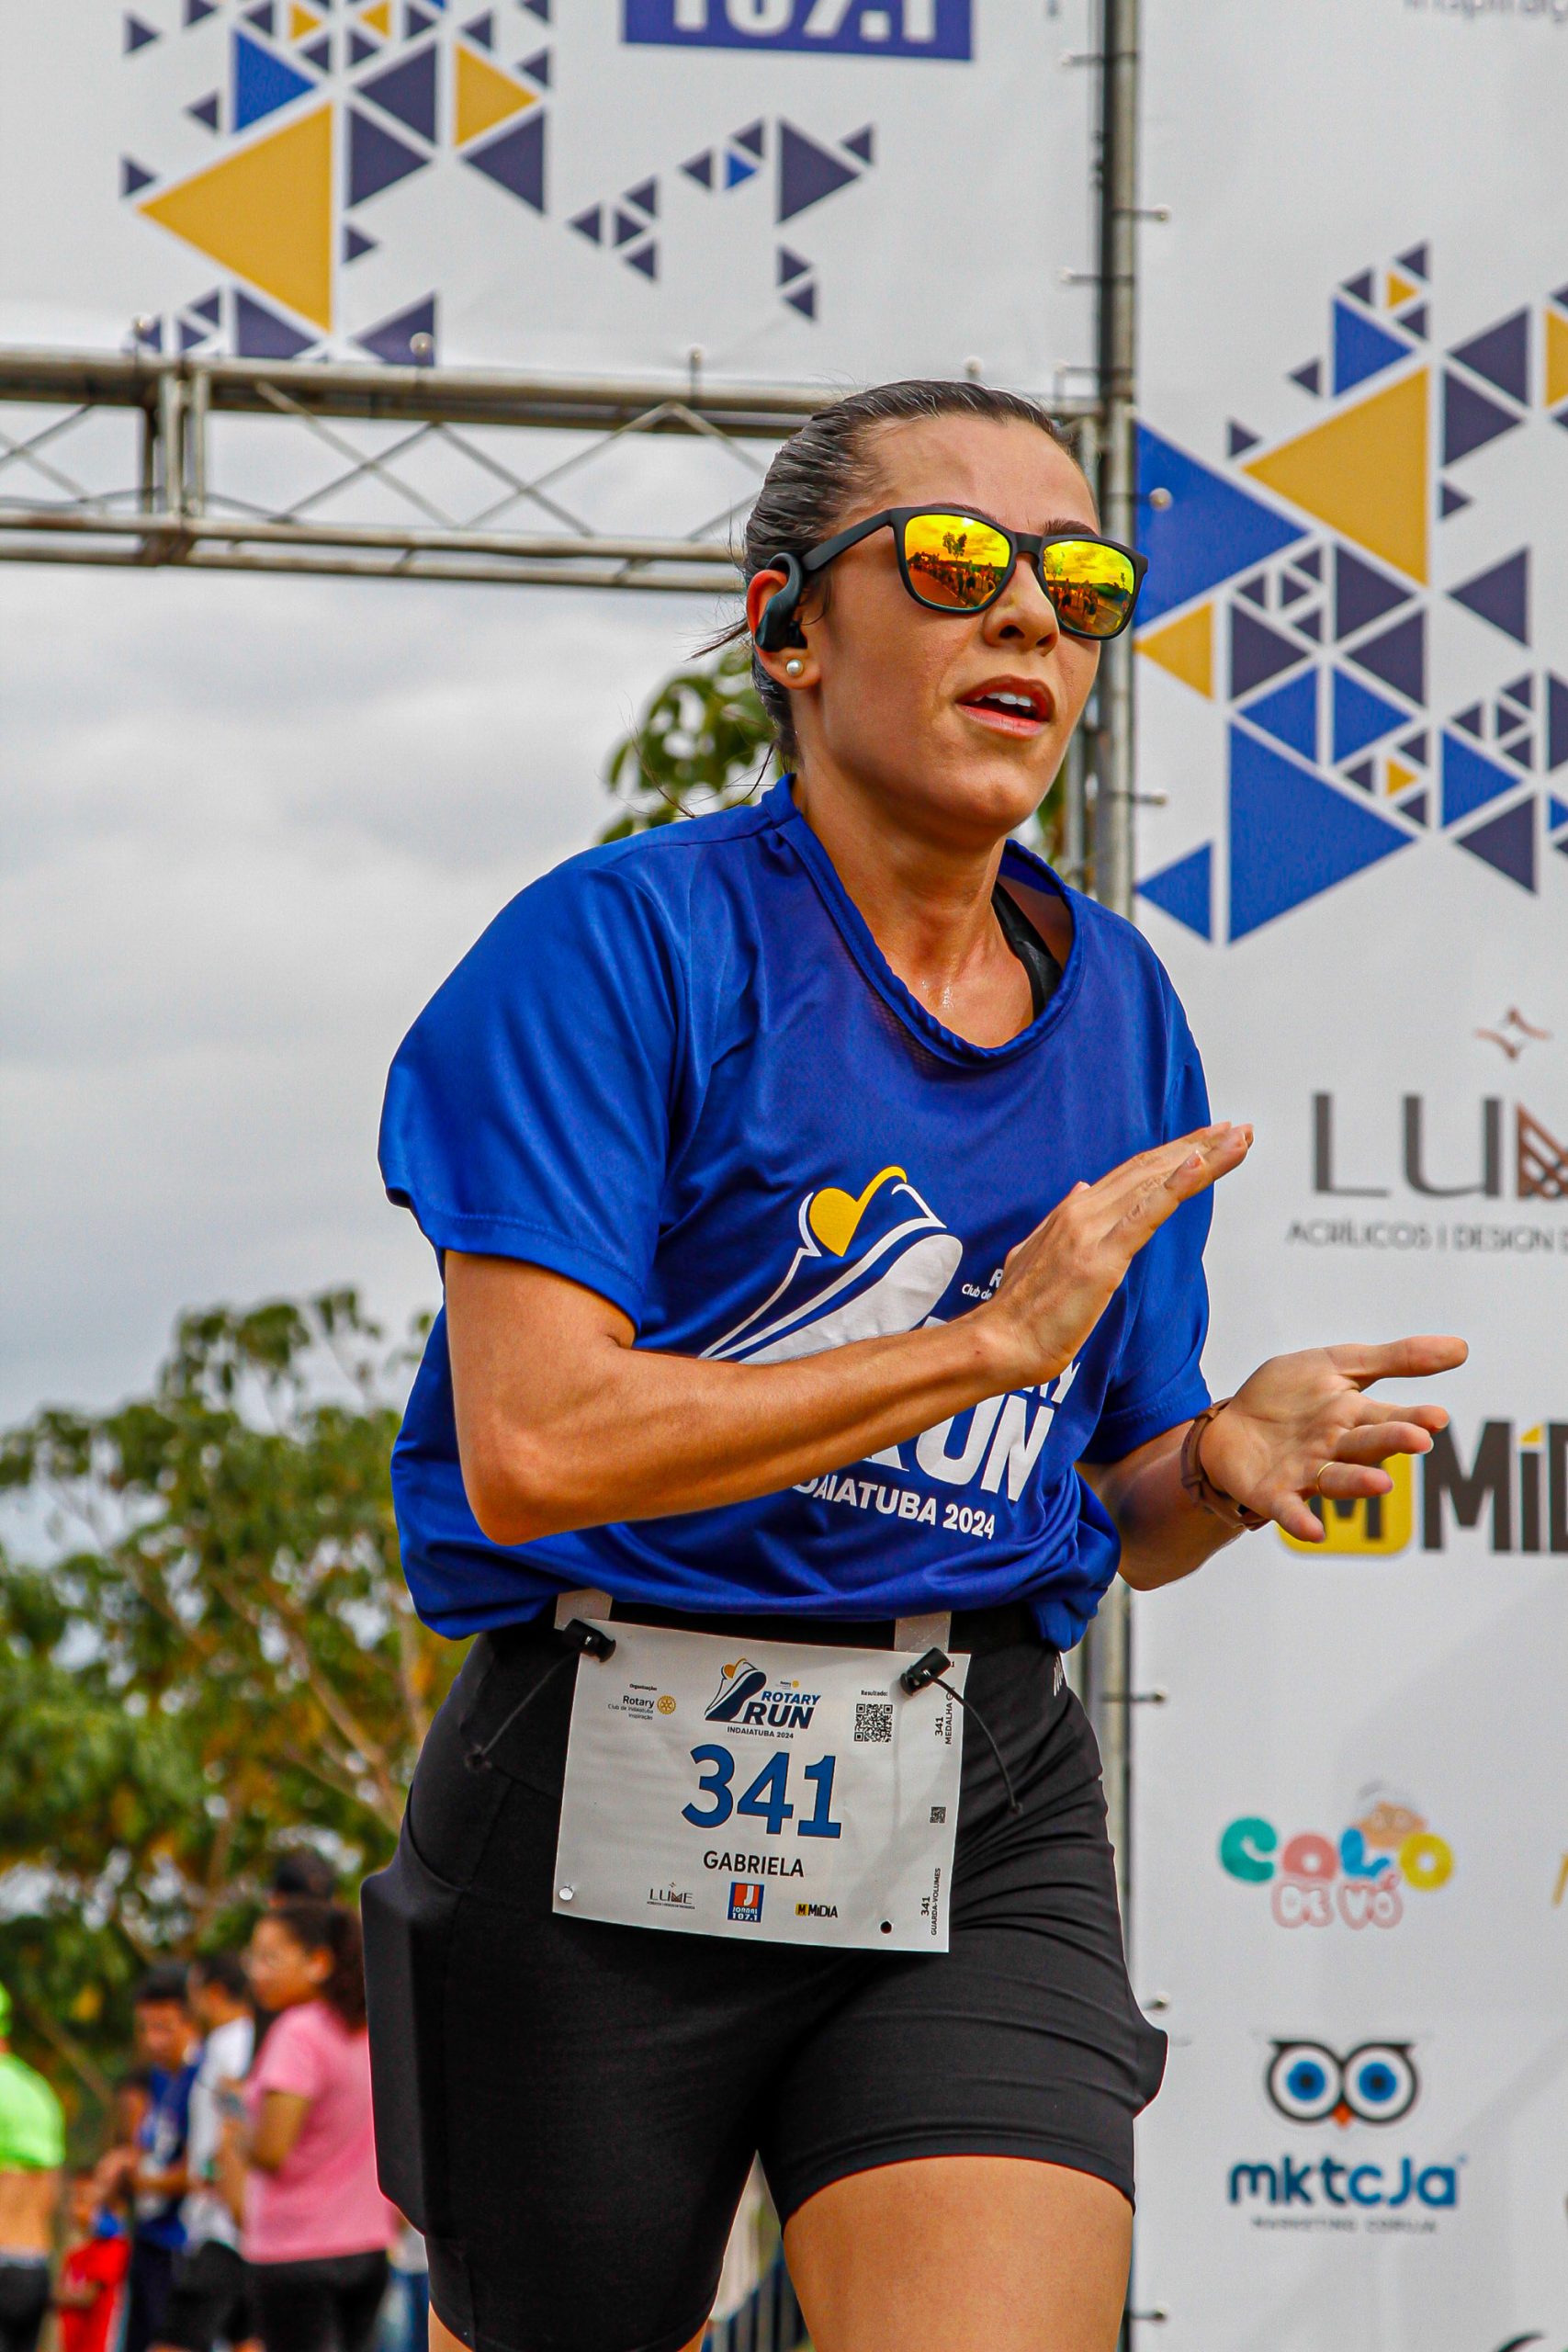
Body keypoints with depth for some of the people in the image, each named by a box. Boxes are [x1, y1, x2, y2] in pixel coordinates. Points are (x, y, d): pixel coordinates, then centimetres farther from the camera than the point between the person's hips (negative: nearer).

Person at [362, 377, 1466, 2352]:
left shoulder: (1122, 1012, 12)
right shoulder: (625, 944, -6)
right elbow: (532, 1449, -18)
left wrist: (1223, 1462, -4)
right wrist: (989, 1343, -14)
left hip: (984, 1823, 4)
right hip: (613, 1811, -3)